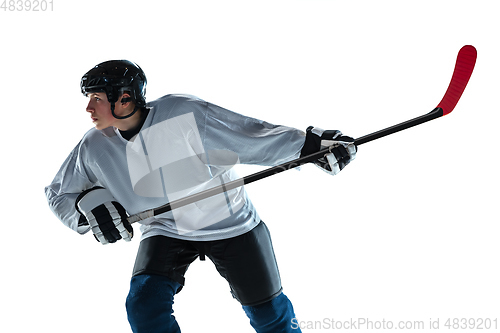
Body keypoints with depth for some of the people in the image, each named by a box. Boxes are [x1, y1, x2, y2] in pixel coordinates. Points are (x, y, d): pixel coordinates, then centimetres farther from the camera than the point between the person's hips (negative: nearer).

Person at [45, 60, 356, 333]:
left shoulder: (184, 113, -27)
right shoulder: (95, 148, -13)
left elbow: (254, 137, -19)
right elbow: (58, 194, 1)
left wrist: (312, 143, -22)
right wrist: (88, 204, -20)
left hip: (230, 222, -2)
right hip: (165, 230, 3)